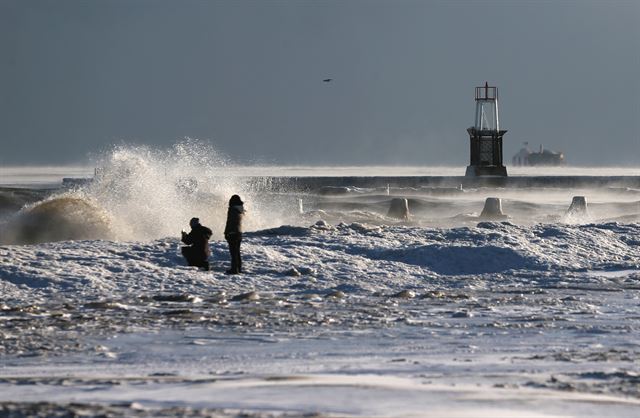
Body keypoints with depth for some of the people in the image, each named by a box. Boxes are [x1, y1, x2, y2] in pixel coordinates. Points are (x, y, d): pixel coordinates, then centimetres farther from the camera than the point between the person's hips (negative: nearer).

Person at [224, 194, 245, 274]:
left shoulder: (232, 210, -14)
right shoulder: (240, 210, 10)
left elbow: (229, 222, -17)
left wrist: (226, 233, -13)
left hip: (232, 233, -8)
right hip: (239, 232, 8)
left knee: (233, 252, -7)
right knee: (237, 252, 17)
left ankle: (234, 269, -10)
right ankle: (239, 268, 21)